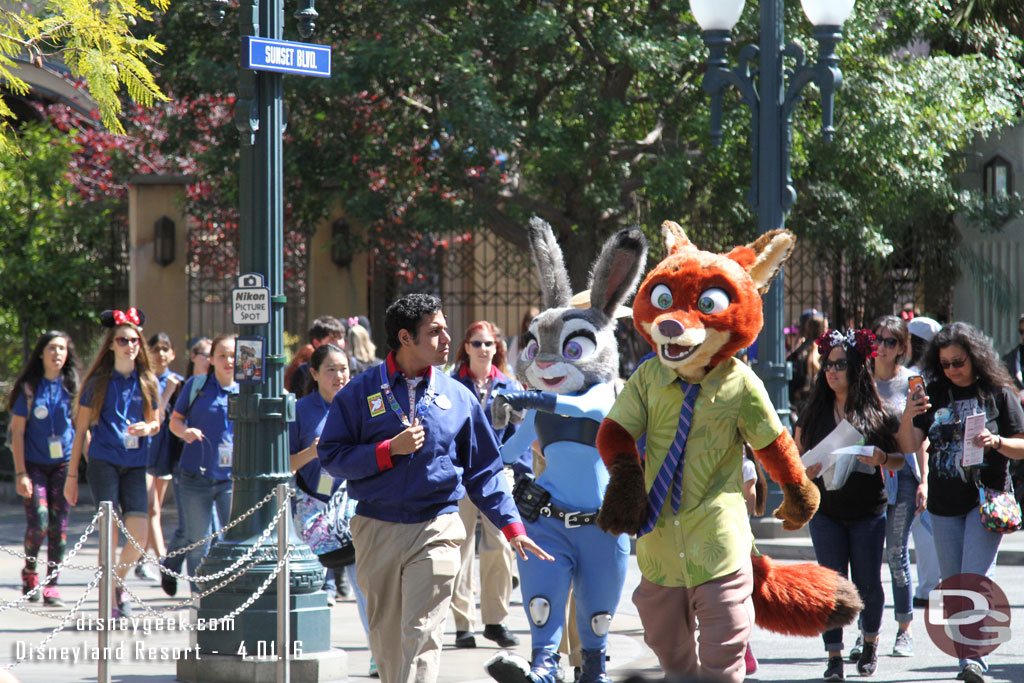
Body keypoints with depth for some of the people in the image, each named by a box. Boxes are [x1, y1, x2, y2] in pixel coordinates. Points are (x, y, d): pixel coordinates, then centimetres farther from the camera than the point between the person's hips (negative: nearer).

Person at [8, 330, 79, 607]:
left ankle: (52, 584, 5)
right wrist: (21, 473, -7)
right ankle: (29, 571, 13)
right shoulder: (29, 387, -2)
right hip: (34, 464, -2)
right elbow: (17, 432, -1)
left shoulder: (73, 387, 5)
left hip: (63, 463, 2)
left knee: (59, 524, -2)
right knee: (38, 521, -13)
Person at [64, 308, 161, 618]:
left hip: (135, 465, 3)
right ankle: (109, 597, -2)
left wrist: (147, 428, -6)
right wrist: (72, 474, 4)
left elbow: (156, 423, 20)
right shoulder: (99, 382, 2)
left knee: (139, 533, -7)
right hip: (104, 461, -3)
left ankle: (119, 582, 19)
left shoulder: (147, 383, 10)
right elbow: (81, 430, 5)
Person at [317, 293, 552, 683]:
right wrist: (391, 450, -12)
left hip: (436, 531, 0)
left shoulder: (458, 397, 8)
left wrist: (510, 524, 5)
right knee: (386, 637, 8)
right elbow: (331, 457, -1)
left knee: (422, 633, -11)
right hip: (377, 530, 0)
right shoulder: (361, 393, 3)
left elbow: (483, 470, 12)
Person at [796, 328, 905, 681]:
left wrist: (881, 458, -15)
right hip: (826, 510, 1)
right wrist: (806, 470, -11)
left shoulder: (877, 414, 1)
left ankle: (871, 641, 28)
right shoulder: (815, 411, 5)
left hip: (868, 512, -1)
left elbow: (899, 460, 6)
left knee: (867, 584, 3)